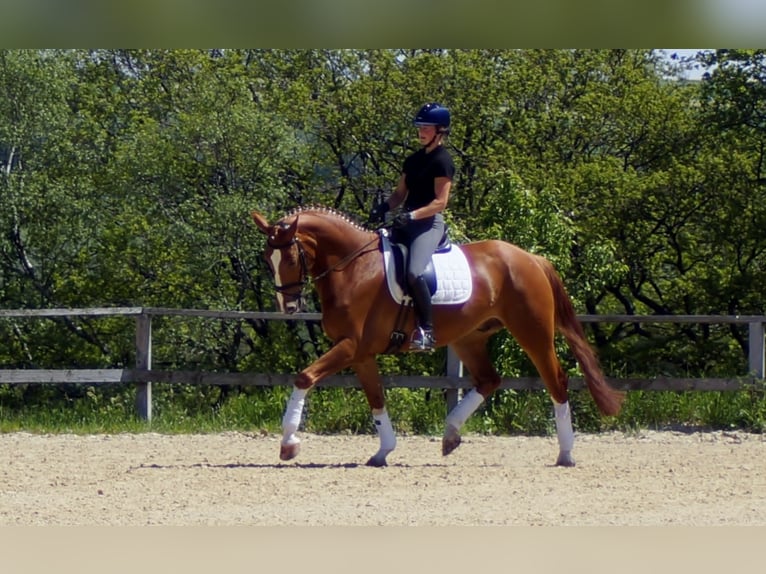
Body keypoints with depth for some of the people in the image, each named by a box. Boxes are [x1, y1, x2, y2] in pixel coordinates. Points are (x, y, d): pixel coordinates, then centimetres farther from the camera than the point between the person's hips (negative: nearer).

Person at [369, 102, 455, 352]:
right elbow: (400, 193, 19)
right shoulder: (413, 160, 18)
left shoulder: (442, 161, -7)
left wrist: (412, 216, -26)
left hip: (429, 224, -9)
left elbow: (440, 202, -14)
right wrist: (384, 207, -2)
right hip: (407, 224, 9)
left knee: (414, 272, -30)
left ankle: (427, 331, -23)